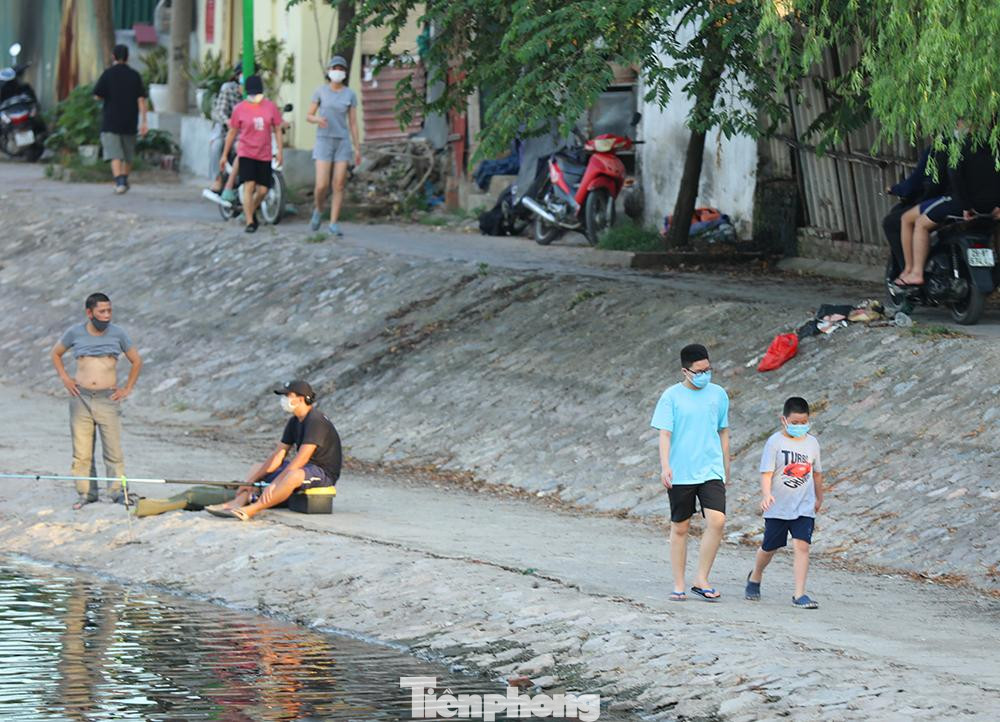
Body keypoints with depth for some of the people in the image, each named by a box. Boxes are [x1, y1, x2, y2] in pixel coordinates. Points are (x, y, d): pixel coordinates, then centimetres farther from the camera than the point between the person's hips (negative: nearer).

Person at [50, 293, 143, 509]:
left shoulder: (117, 333, 2)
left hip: (108, 399, -1)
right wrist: (65, 379, 7)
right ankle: (86, 493, 9)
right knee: (82, 451, 2)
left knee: (113, 449, -6)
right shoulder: (75, 333, 3)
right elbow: (56, 354, 20)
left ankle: (117, 491, 0)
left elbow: (136, 362, 13)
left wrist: (127, 389, 5)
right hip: (80, 398, 1)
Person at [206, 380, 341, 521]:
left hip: (324, 473, -10)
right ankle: (237, 503, -13)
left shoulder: (316, 421, -20)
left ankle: (251, 510, -46)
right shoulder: (295, 422, 9)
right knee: (258, 468, 13)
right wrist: (251, 481, -1)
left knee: (293, 475, -41)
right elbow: (277, 456, 8)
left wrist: (274, 483, -30)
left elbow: (301, 458, -27)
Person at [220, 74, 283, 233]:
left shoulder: (270, 107, 2)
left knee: (262, 190, 5)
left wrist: (280, 151, -1)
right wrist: (224, 155, 7)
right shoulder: (239, 109, -2)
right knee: (249, 186, -14)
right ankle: (250, 222, -13)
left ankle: (251, 211, 33)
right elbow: (232, 132, 5)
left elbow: (278, 130, 8)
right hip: (246, 154, -3)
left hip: (264, 155, 3)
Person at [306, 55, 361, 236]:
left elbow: (353, 123, 5)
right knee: (322, 186, -11)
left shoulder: (350, 95, 3)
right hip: (324, 142, -1)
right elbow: (309, 116, 3)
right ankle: (318, 210, 20)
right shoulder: (320, 91, -1)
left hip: (342, 143, 1)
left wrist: (357, 149, 0)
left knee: (339, 186, -5)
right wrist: (318, 120, -22)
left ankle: (334, 224, 2)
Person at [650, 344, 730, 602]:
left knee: (717, 521, -15)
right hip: (680, 473, -2)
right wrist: (665, 466, -19)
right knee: (680, 528, 4)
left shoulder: (718, 395, 8)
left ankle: (701, 580, -7)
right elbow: (664, 434, -6)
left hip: (711, 471, 2)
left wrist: (726, 467, 19)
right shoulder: (672, 396, -3)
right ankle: (678, 585, 13)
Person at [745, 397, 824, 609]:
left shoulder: (812, 443, 5)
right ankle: (755, 577, 42)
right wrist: (766, 494, -30)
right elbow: (766, 473, -14)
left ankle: (799, 594, -13)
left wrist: (819, 498, 26)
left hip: (804, 507, 2)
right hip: (778, 507, -2)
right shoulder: (775, 442, -9)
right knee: (769, 548, 13)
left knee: (802, 545, -13)